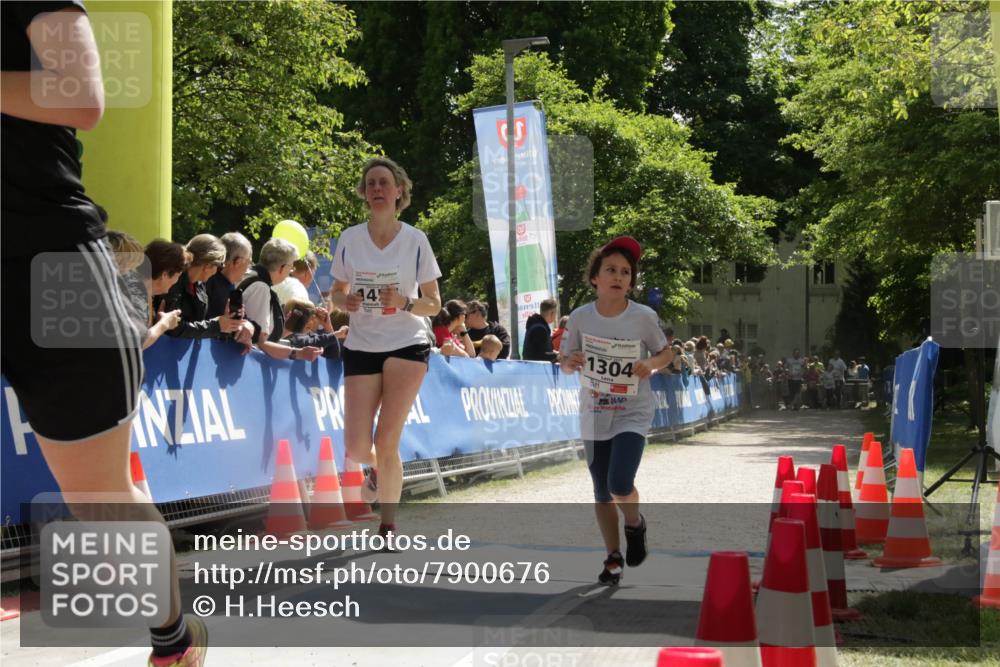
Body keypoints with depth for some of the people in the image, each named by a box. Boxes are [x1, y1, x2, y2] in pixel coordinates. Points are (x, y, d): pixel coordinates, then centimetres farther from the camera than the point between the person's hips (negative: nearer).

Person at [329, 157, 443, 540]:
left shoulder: (416, 241, -3)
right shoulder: (350, 239, 2)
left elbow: (434, 305, 1)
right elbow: (336, 291, 14)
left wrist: (404, 303, -19)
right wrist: (344, 301, -10)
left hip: (407, 346, -2)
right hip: (361, 347, 2)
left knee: (387, 440, -11)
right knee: (356, 447, -5)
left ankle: (388, 527, 3)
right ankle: (377, 466, 33)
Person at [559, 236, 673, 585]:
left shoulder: (644, 317, -12)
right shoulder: (581, 317, -7)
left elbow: (666, 353, 3)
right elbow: (564, 362, 3)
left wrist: (651, 364, -19)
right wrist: (570, 361, -21)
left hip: (633, 414, -3)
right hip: (594, 415, 3)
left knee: (619, 485, -18)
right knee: (602, 493, 10)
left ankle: (635, 523, 16)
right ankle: (614, 557, 29)